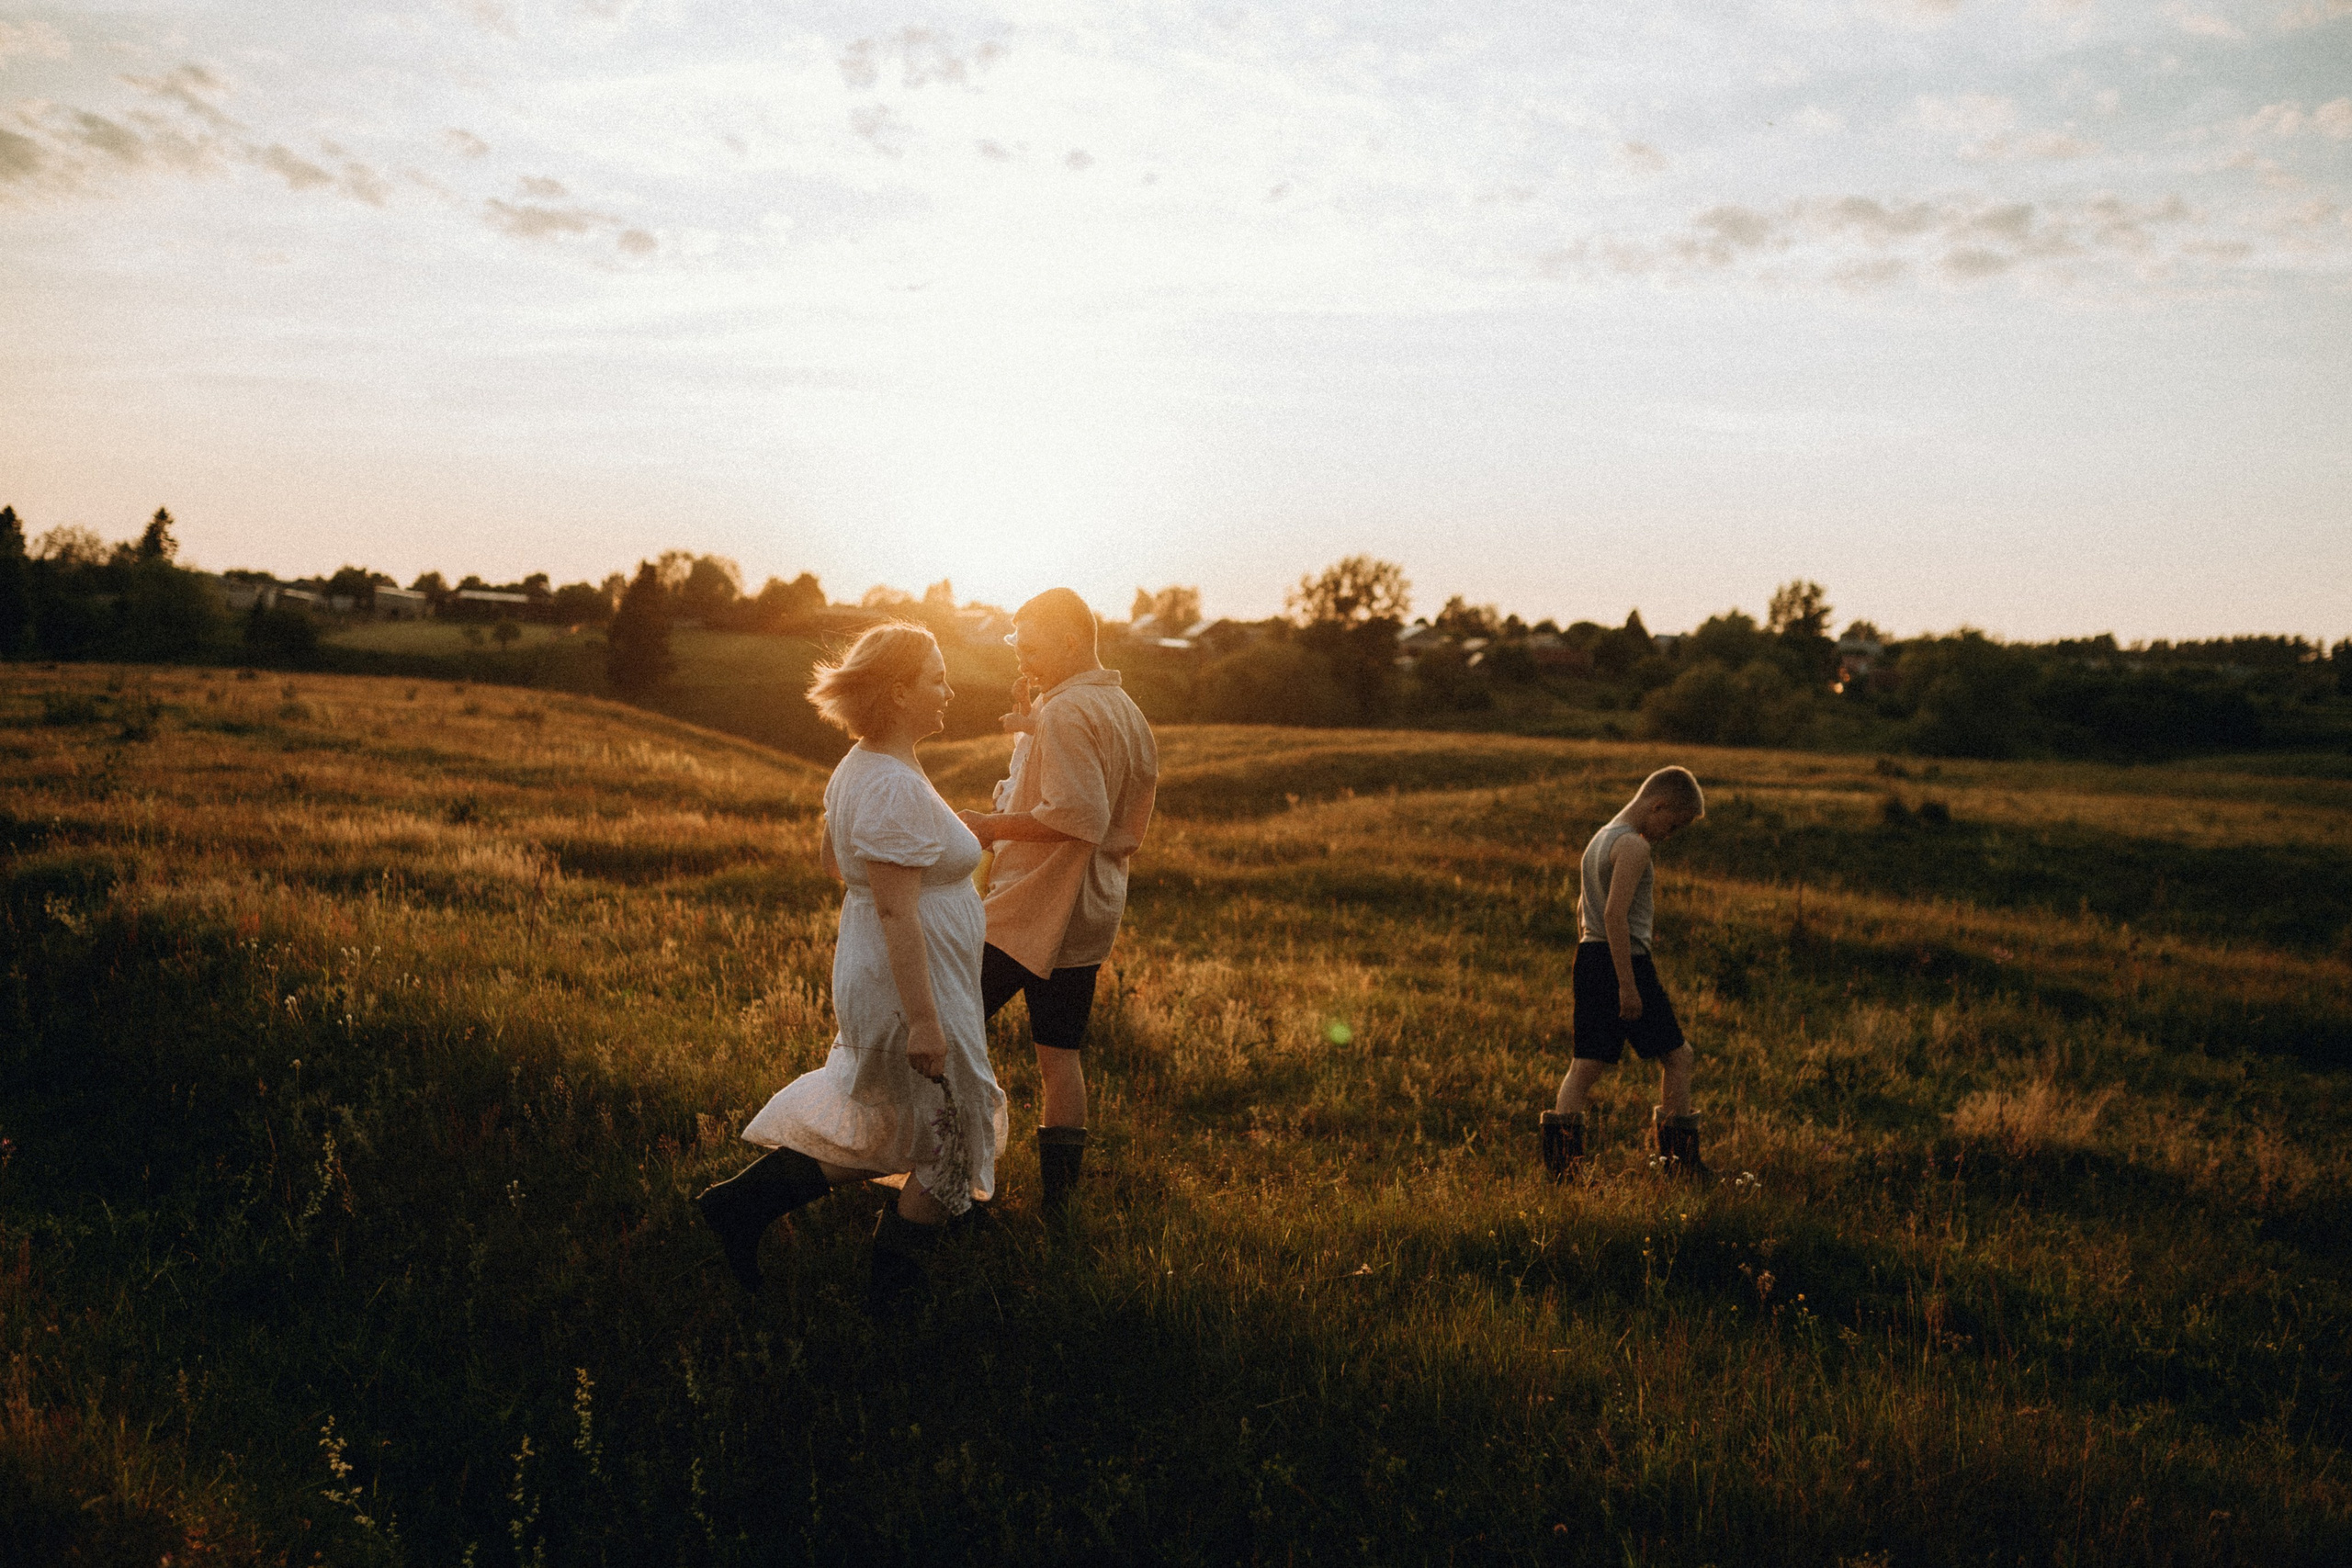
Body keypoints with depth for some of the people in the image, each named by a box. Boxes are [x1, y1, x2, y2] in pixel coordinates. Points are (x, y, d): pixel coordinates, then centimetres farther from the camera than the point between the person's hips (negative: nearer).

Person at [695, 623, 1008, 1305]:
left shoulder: (857, 768, 7)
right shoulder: (897, 789, -25)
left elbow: (830, 856, 22)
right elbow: (895, 911, -28)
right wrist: (923, 1019, -26)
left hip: (869, 981, 10)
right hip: (913, 986, -10)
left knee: (871, 1128, 22)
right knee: (951, 1139, 9)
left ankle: (744, 1200, 20)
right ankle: (894, 1287, 21)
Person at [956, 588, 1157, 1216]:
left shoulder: (1067, 712, -16)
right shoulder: (1126, 711, 14)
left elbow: (1078, 815, -26)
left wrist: (990, 826, -18)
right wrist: (1032, 728, 12)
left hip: (1035, 907, -9)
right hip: (1094, 911, 9)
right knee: (1060, 1055, 12)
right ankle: (1057, 1197, 16)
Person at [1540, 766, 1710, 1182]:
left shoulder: (1600, 839, 17)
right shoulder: (1633, 846, -14)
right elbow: (1615, 915, -22)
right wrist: (1628, 985, -22)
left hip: (1589, 958, 9)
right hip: (1626, 960, -9)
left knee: (1587, 1063, 6)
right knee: (1676, 1055, 7)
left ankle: (1558, 1162, -2)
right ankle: (1681, 1158, 15)